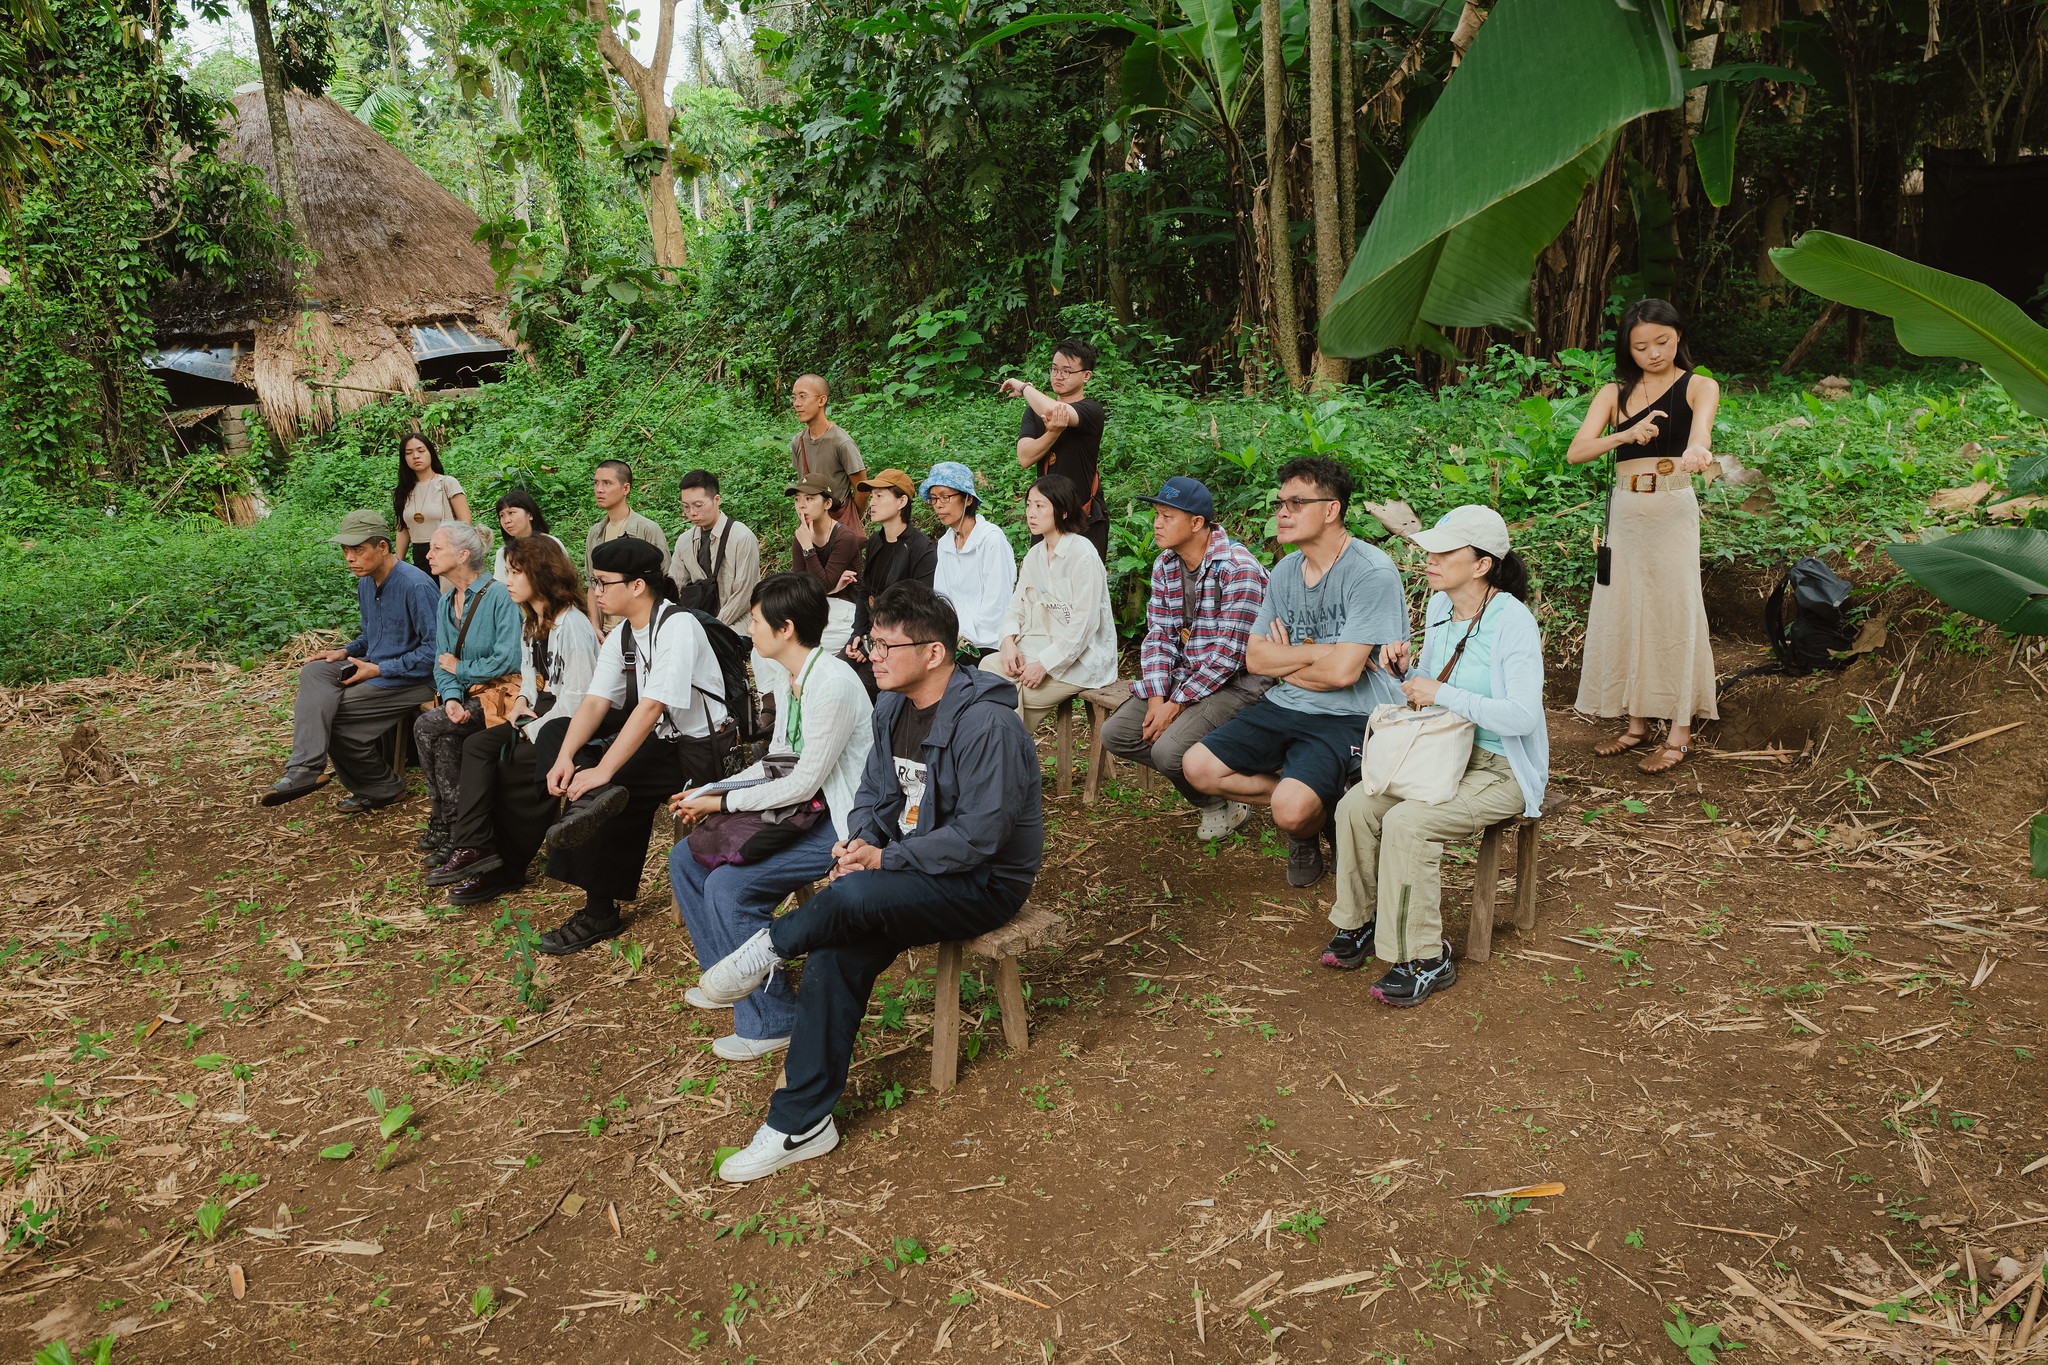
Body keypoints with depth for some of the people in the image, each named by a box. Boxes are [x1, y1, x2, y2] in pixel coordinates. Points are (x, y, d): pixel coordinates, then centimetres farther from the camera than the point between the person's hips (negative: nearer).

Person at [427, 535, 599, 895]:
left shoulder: (572, 625, -18)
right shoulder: (530, 621, 14)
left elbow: (577, 698, -21)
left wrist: (535, 729, -15)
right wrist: (523, 701, 5)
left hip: (569, 722, -10)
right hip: (539, 712, 10)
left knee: (511, 762, -23)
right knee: (477, 745, -7)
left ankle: (506, 869, -10)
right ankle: (472, 846, -17)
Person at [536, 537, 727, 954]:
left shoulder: (677, 626, -19)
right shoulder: (620, 636, 8)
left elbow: (652, 706, -27)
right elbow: (595, 702, -1)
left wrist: (603, 769, -31)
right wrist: (565, 758, -19)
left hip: (695, 748, -8)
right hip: (652, 743, 9)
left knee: (612, 787, -26)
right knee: (554, 734, -3)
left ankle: (599, 914, -11)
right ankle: (593, 800, -30)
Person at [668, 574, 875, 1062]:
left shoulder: (832, 683, -24)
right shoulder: (787, 678, 7)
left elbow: (804, 783, -23)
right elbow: (777, 761, 16)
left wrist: (723, 802, -13)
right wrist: (709, 791, 5)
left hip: (843, 821, -10)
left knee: (728, 886, -22)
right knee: (686, 857, 7)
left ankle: (769, 1021, -7)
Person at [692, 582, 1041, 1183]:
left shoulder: (987, 726, -22)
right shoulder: (892, 708, 5)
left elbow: (979, 836, -24)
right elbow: (873, 793, 15)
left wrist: (885, 858, -21)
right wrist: (858, 841, -6)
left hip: (983, 883, -8)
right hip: (911, 867, 8)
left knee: (854, 897, -33)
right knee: (835, 954, -14)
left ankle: (771, 946, -2)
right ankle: (802, 1123, -4)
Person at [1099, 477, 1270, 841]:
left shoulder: (1239, 569, -20)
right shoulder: (1165, 566, 5)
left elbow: (1228, 654, -21)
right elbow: (1158, 636, 4)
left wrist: (1175, 705, -20)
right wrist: (1156, 699, -11)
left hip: (1235, 683, -8)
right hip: (1183, 675, 8)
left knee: (1169, 750, -26)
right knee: (1115, 734, -5)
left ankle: (1224, 805, 5)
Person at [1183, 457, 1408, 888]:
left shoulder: (1373, 573, -16)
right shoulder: (1285, 571, 8)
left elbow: (1342, 671, -22)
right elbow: (1255, 657, 5)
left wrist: (1286, 657, -4)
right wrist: (1317, 653, -10)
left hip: (1349, 718, -7)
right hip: (1285, 707, 8)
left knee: (1292, 810, -29)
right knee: (1197, 767, -4)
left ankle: (1309, 828, 10)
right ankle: (1315, 800, 6)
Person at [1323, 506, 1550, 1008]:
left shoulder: (1512, 622, -20)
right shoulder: (1438, 607, 4)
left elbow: (1522, 716, -28)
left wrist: (1442, 693, -26)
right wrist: (1406, 670, -5)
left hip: (1501, 770, -7)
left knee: (1406, 824, -28)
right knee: (1354, 807, -13)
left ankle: (1424, 958, -12)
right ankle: (1363, 922, 8)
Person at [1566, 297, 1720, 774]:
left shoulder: (1698, 386, 1)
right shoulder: (1614, 394, 9)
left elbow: (1701, 424, -23)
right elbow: (1576, 452, -5)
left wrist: (1695, 450, -47)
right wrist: (1627, 434, -23)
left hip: (1673, 510, -4)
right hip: (1624, 511, 4)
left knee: (1675, 612, -3)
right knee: (1623, 613, 6)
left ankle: (1680, 733, 4)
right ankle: (1637, 722, 19)